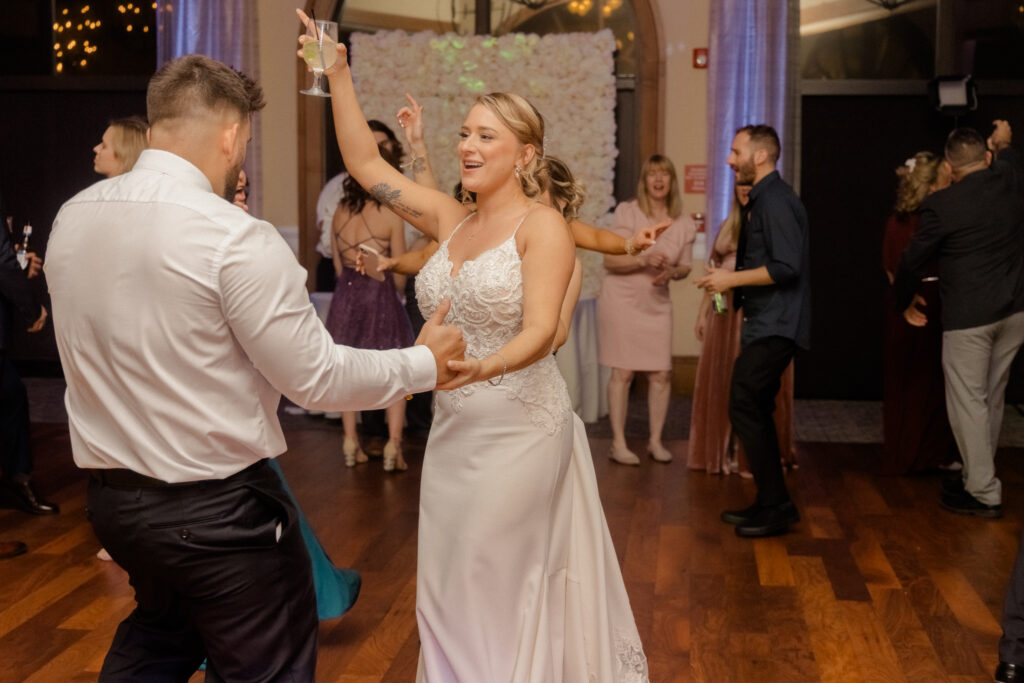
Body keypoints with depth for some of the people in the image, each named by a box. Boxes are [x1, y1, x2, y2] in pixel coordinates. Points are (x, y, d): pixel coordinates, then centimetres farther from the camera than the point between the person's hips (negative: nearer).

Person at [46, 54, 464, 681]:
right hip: (216, 508, -7)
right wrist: (423, 364, -2)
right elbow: (316, 378, -17)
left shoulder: (71, 217, 0)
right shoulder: (237, 240, -22)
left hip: (111, 494, 8)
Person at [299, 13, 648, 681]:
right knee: (447, 583, 15)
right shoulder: (450, 220, 8)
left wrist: (485, 367, -41)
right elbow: (366, 163, 9)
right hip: (453, 427, 7)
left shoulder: (543, 226, -11)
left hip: (521, 426, -6)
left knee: (501, 587, 3)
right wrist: (339, 75, 2)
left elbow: (540, 330, -22)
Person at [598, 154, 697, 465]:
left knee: (661, 373, 1)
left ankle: (655, 440, 16)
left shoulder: (684, 224, 2)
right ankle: (618, 442, 7)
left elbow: (684, 267, 12)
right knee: (623, 372, -3)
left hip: (658, 303, 4)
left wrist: (670, 272, -11)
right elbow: (610, 261, -10)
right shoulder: (628, 212, -8)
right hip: (622, 299, -3)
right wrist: (643, 260, -25)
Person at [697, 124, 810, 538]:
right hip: (767, 325, 11)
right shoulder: (763, 201, 17)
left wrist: (732, 279, -17)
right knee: (755, 411, 13)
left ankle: (776, 507, -4)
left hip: (774, 328, -11)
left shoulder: (775, 202, -15)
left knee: (744, 408, -11)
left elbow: (786, 267, -24)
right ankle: (770, 504, 21)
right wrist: (729, 284, 15)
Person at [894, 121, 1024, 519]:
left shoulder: (940, 206, -15)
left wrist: (906, 301, 14)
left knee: (968, 401, 1)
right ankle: (979, 475, 28)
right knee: (991, 397, 16)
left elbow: (913, 261, -4)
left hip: (969, 316, -7)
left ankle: (984, 493, 5)